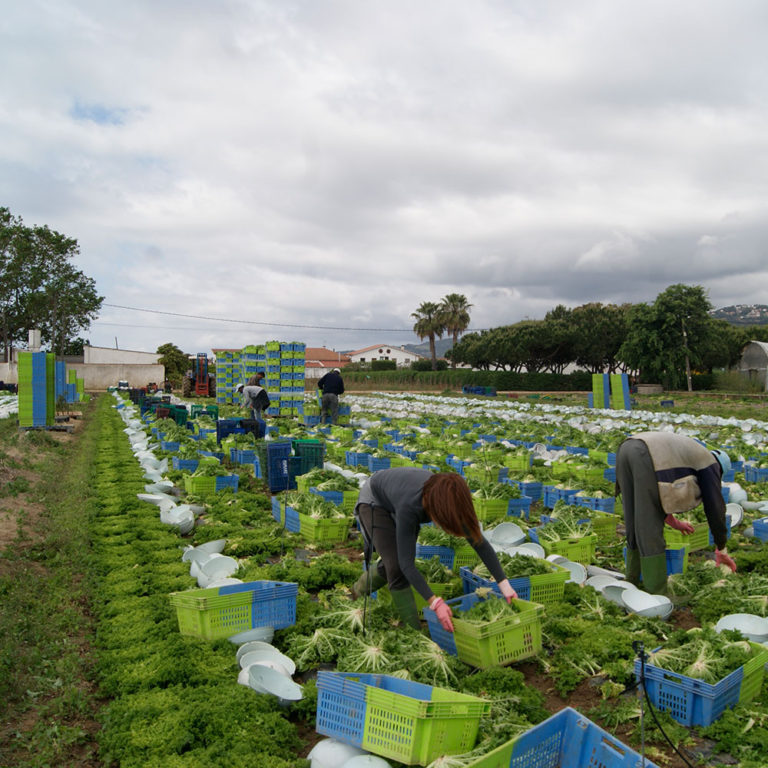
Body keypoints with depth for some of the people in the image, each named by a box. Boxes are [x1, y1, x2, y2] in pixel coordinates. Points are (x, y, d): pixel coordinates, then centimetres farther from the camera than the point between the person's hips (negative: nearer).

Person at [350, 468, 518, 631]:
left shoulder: (452, 501, -31)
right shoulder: (409, 507, -45)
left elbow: (479, 541, -22)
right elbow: (406, 563, -42)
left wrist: (504, 583, -23)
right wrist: (434, 603, -47)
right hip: (374, 499, -5)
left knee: (391, 564, 11)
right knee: (396, 565, -16)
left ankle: (359, 590, 40)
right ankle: (416, 632, -3)